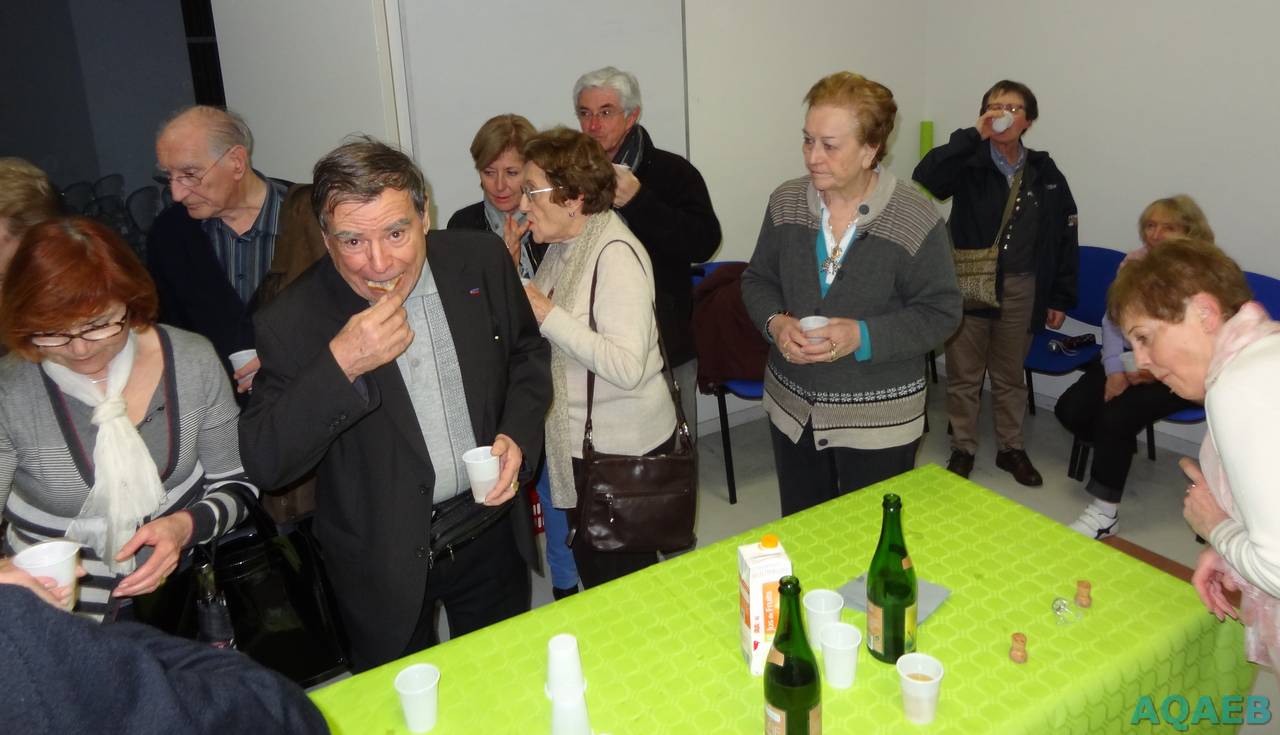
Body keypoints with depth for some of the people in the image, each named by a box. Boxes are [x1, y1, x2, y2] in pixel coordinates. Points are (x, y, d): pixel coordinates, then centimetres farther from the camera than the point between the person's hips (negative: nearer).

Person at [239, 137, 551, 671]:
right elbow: (264, 465, -21)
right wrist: (340, 366, -34)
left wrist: (517, 436, -13)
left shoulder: (482, 261, -11)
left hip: (491, 530, 3)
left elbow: (528, 355, 4)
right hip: (382, 560, -2)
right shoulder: (292, 322, -19)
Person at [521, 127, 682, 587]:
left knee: (615, 571, 5)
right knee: (591, 561, 21)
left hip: (623, 446, -9)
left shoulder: (616, 253, -21)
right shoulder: (565, 244, 6)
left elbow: (627, 367, -29)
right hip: (583, 438, 9)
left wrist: (547, 314, -25)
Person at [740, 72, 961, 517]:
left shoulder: (916, 220, -15)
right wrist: (775, 322, -14)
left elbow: (940, 312, -11)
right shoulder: (785, 203, -2)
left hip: (879, 418, -4)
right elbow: (758, 280, 7)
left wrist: (863, 336, -25)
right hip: (793, 409, 4)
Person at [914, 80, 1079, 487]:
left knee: (1010, 376, 16)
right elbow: (924, 179, -25)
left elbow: (1065, 239, 7)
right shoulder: (969, 164, -4)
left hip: (1020, 289, 2)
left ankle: (1011, 448, 31)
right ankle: (962, 449, 24)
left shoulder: (1046, 174, 4)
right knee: (964, 374, 8)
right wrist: (973, 135, -25)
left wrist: (1060, 298, 5)